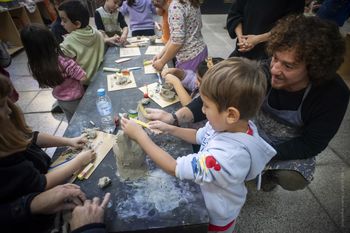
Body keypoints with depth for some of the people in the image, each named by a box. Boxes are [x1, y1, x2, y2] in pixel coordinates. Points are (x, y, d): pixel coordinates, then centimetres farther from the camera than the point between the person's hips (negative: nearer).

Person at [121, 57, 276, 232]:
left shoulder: (228, 156, -43)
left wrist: (139, 135, -28)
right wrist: (169, 129, -11)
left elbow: (174, 168, -35)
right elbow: (199, 136, 1)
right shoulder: (231, 125, -18)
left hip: (214, 217, -6)